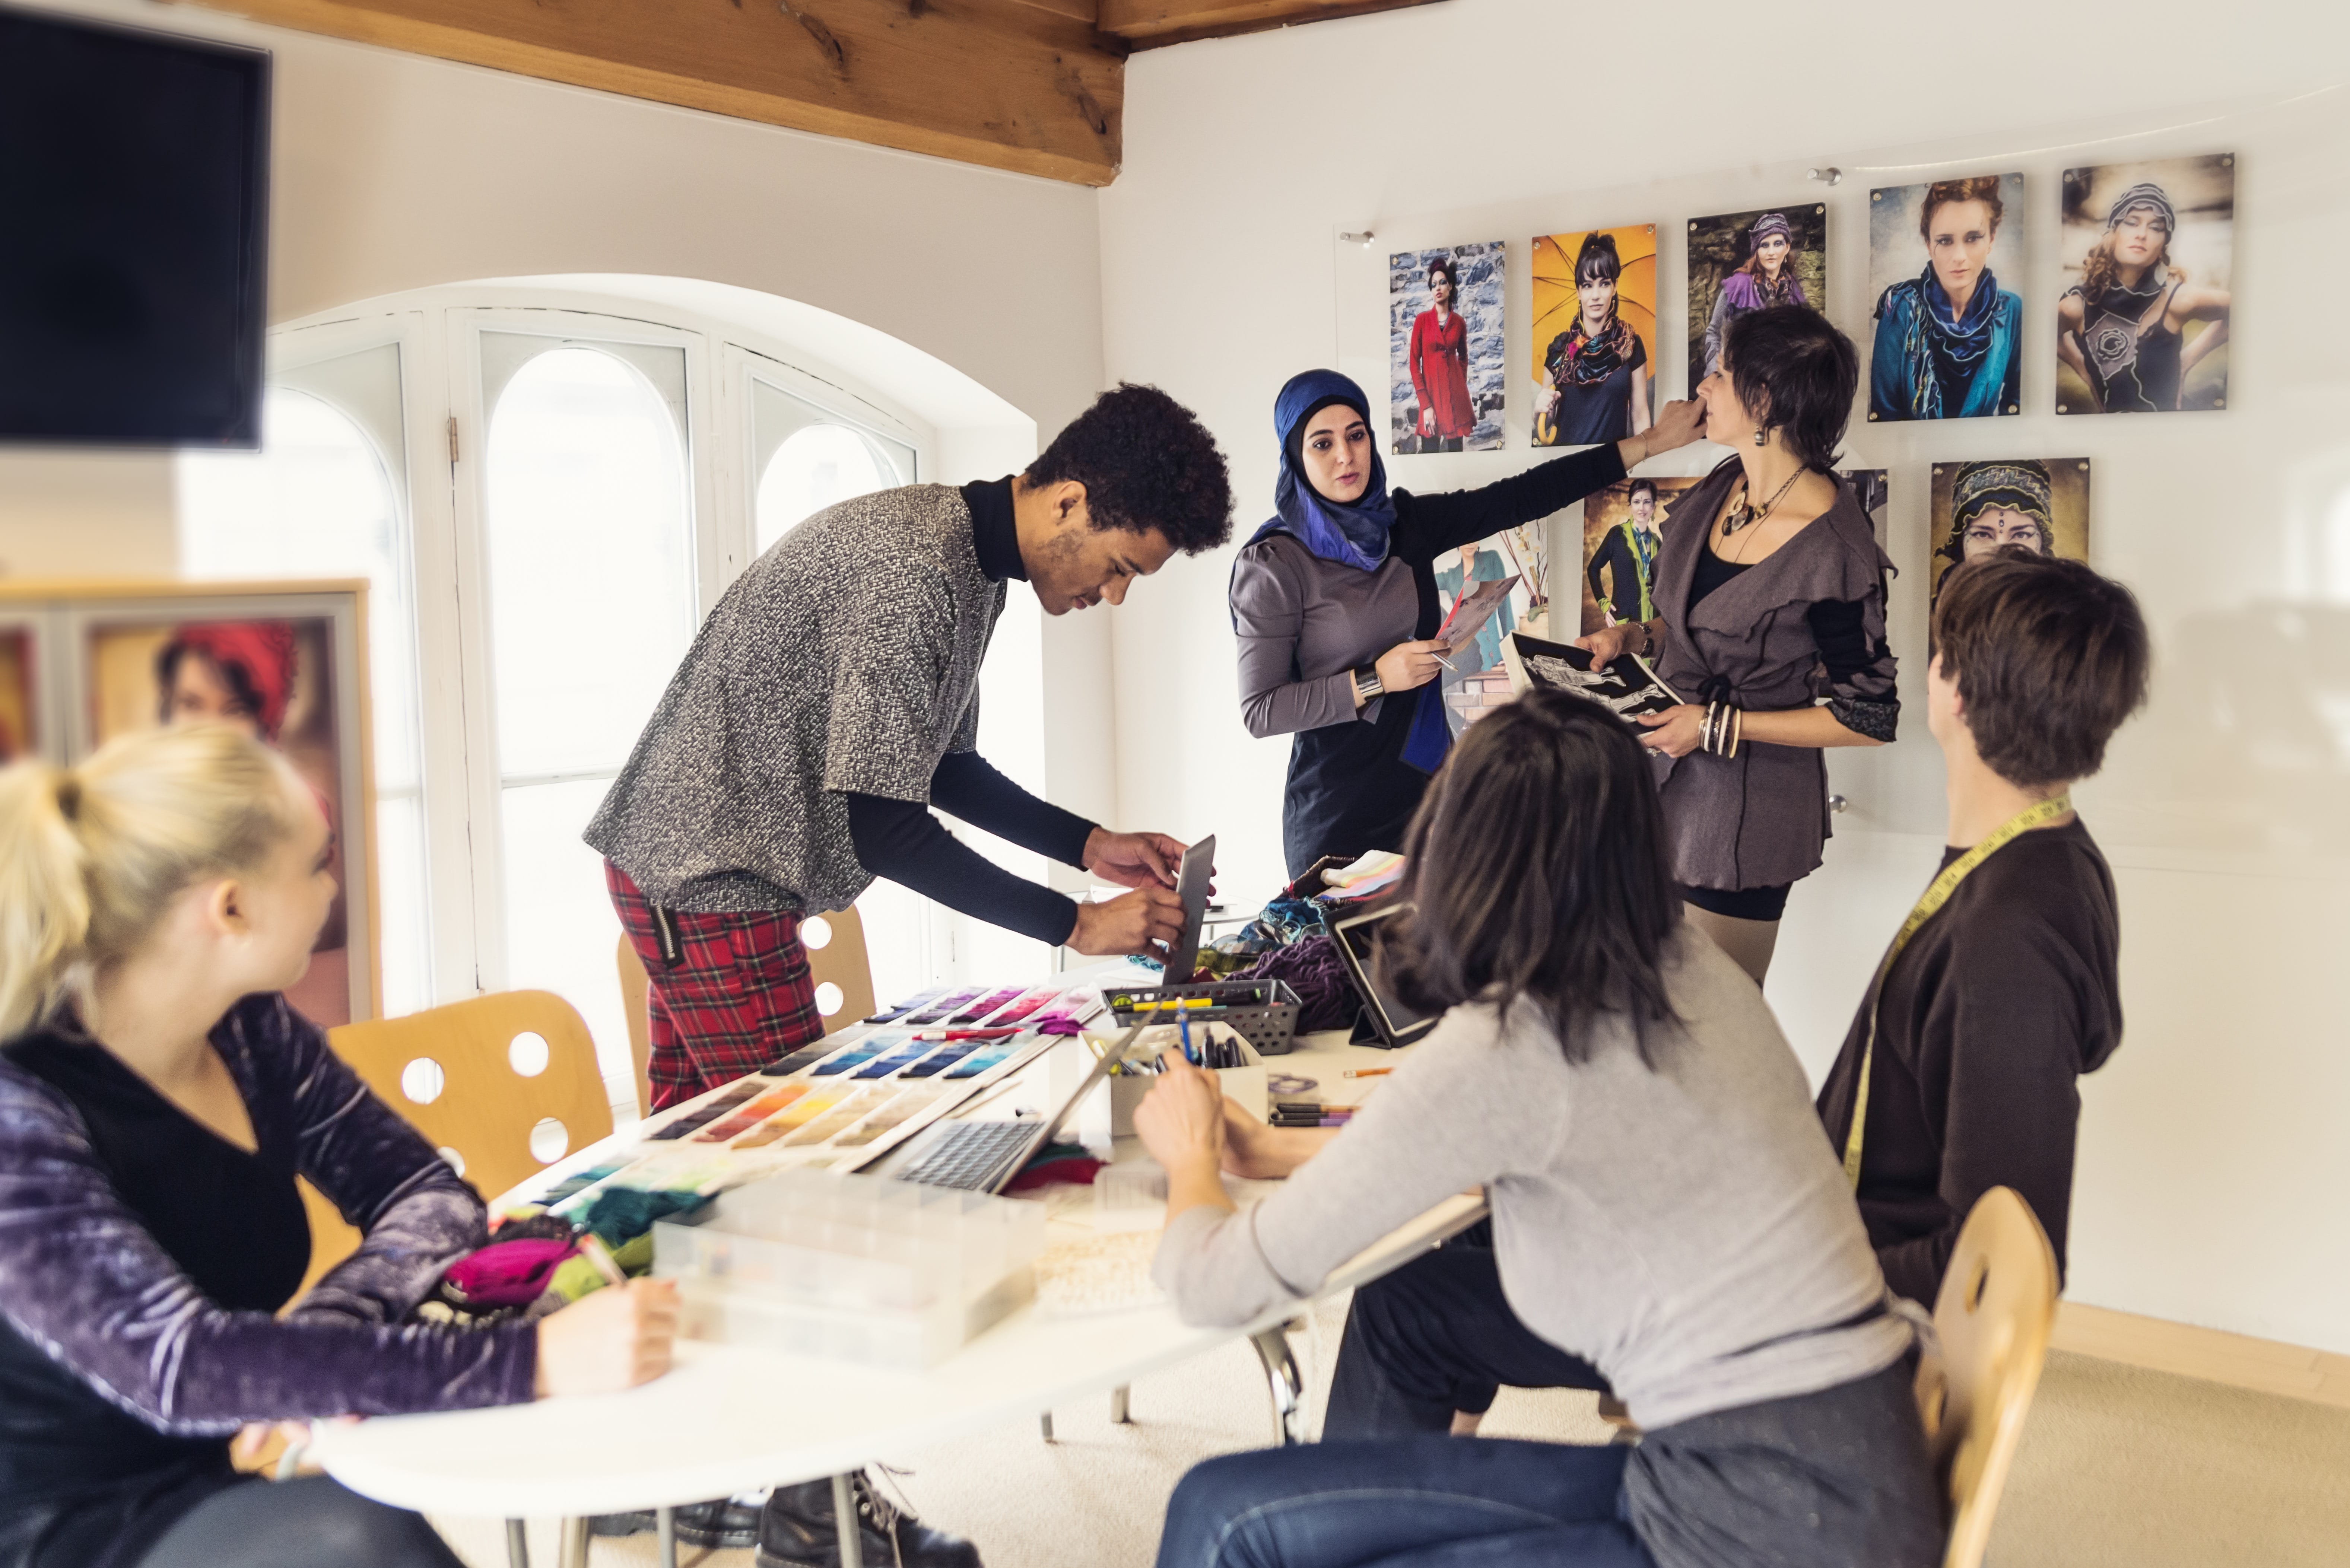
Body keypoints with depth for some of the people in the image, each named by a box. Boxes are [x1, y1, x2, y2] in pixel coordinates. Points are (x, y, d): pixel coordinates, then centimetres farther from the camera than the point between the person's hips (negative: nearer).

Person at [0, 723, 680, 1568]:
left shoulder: (248, 1031, -2)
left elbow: (424, 1194, 2)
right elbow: (180, 1364, -33)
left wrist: (324, 1339, -20)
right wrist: (530, 1361, -38)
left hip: (246, 1465, 7)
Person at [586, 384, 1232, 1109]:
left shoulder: (974, 561, 7)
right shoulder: (913, 571, -26)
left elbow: (940, 766, 15)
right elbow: (883, 830, -25)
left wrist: (1092, 845, 5)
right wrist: (1078, 925, -21)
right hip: (709, 877, -10)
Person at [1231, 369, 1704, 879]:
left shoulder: (1406, 522, 4)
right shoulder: (1274, 564, -11)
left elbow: (1524, 497, 5)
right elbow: (1259, 711, -13)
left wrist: (1648, 442, 4)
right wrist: (1374, 681, -18)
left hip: (1430, 781, 5)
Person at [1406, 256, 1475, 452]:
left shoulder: (1459, 323, 6)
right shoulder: (1422, 320, 0)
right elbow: (1414, 362, -4)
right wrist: (1426, 405, -11)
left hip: (1456, 394, 2)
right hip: (1431, 391, -2)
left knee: (1455, 448, 4)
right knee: (1430, 449, -2)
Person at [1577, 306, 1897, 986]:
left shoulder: (1834, 553, -23)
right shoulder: (1722, 489, 1)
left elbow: (1869, 718, -16)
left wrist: (1721, 726, -18)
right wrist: (1634, 637, 0)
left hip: (1747, 804, -7)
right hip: (1670, 778, 7)